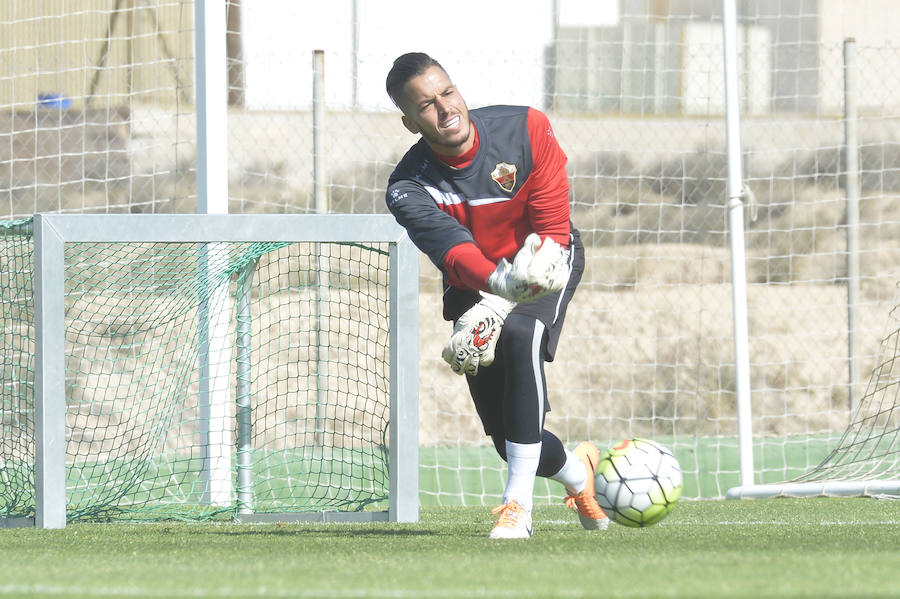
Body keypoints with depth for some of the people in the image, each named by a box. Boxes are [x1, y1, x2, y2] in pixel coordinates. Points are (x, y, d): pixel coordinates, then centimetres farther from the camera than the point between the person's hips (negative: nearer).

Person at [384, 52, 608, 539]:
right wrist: (501, 281, -64)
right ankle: (576, 471, 32)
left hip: (550, 263, -2)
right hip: (475, 288, 2)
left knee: (520, 334, -36)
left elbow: (553, 230, -21)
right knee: (507, 439, -5)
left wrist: (496, 308, -33)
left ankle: (518, 505, -35)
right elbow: (454, 252, -39)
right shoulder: (408, 189, -22)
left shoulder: (526, 130, -22)